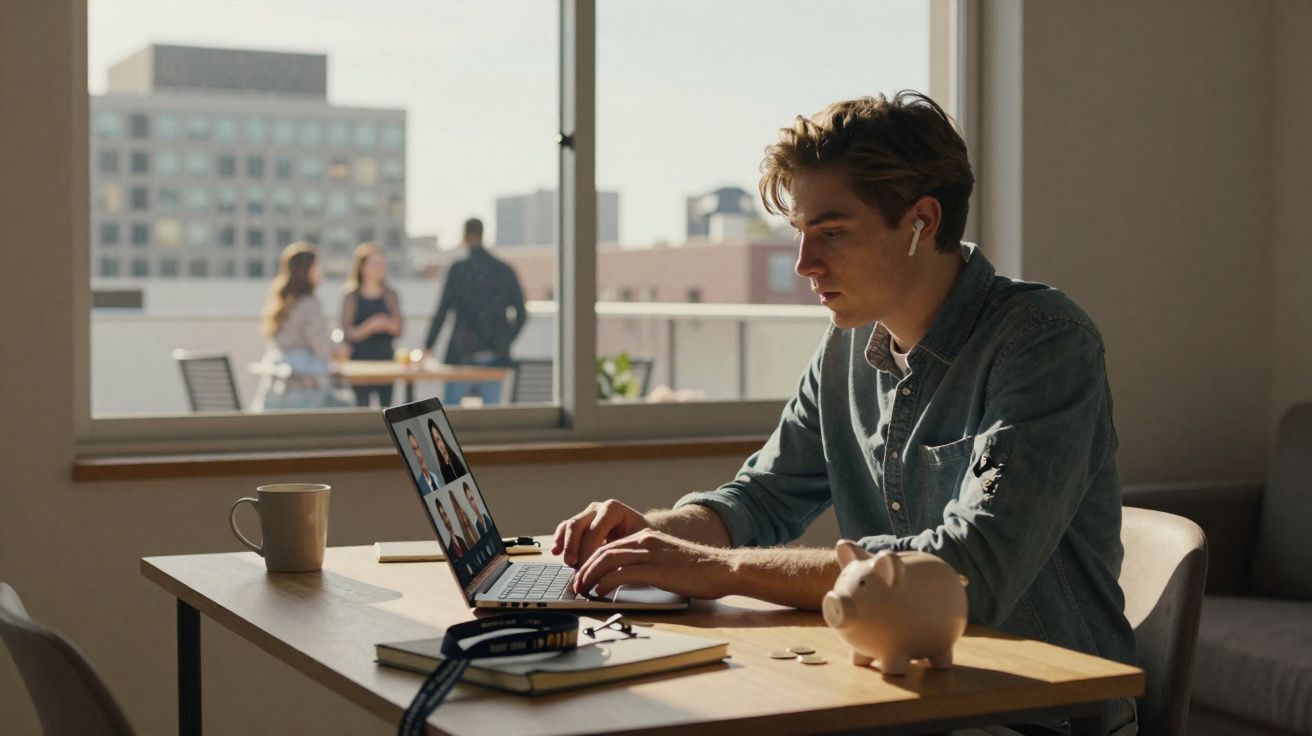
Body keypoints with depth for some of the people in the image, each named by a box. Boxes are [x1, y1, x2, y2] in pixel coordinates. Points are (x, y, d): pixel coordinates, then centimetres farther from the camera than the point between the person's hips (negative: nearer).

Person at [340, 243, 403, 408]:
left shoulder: (390, 295, 7)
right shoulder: (352, 297, -1)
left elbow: (398, 331, 5)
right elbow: (348, 333, -7)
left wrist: (388, 325, -17)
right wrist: (370, 326, -22)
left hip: (386, 359, 3)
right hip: (360, 359, -2)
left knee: (386, 405, 1)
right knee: (363, 408, -4)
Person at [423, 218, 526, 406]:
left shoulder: (458, 269, -6)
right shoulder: (505, 271, 5)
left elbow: (442, 312, -8)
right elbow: (521, 315, 6)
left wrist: (427, 347, -2)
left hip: (463, 355, -3)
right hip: (495, 359, 3)